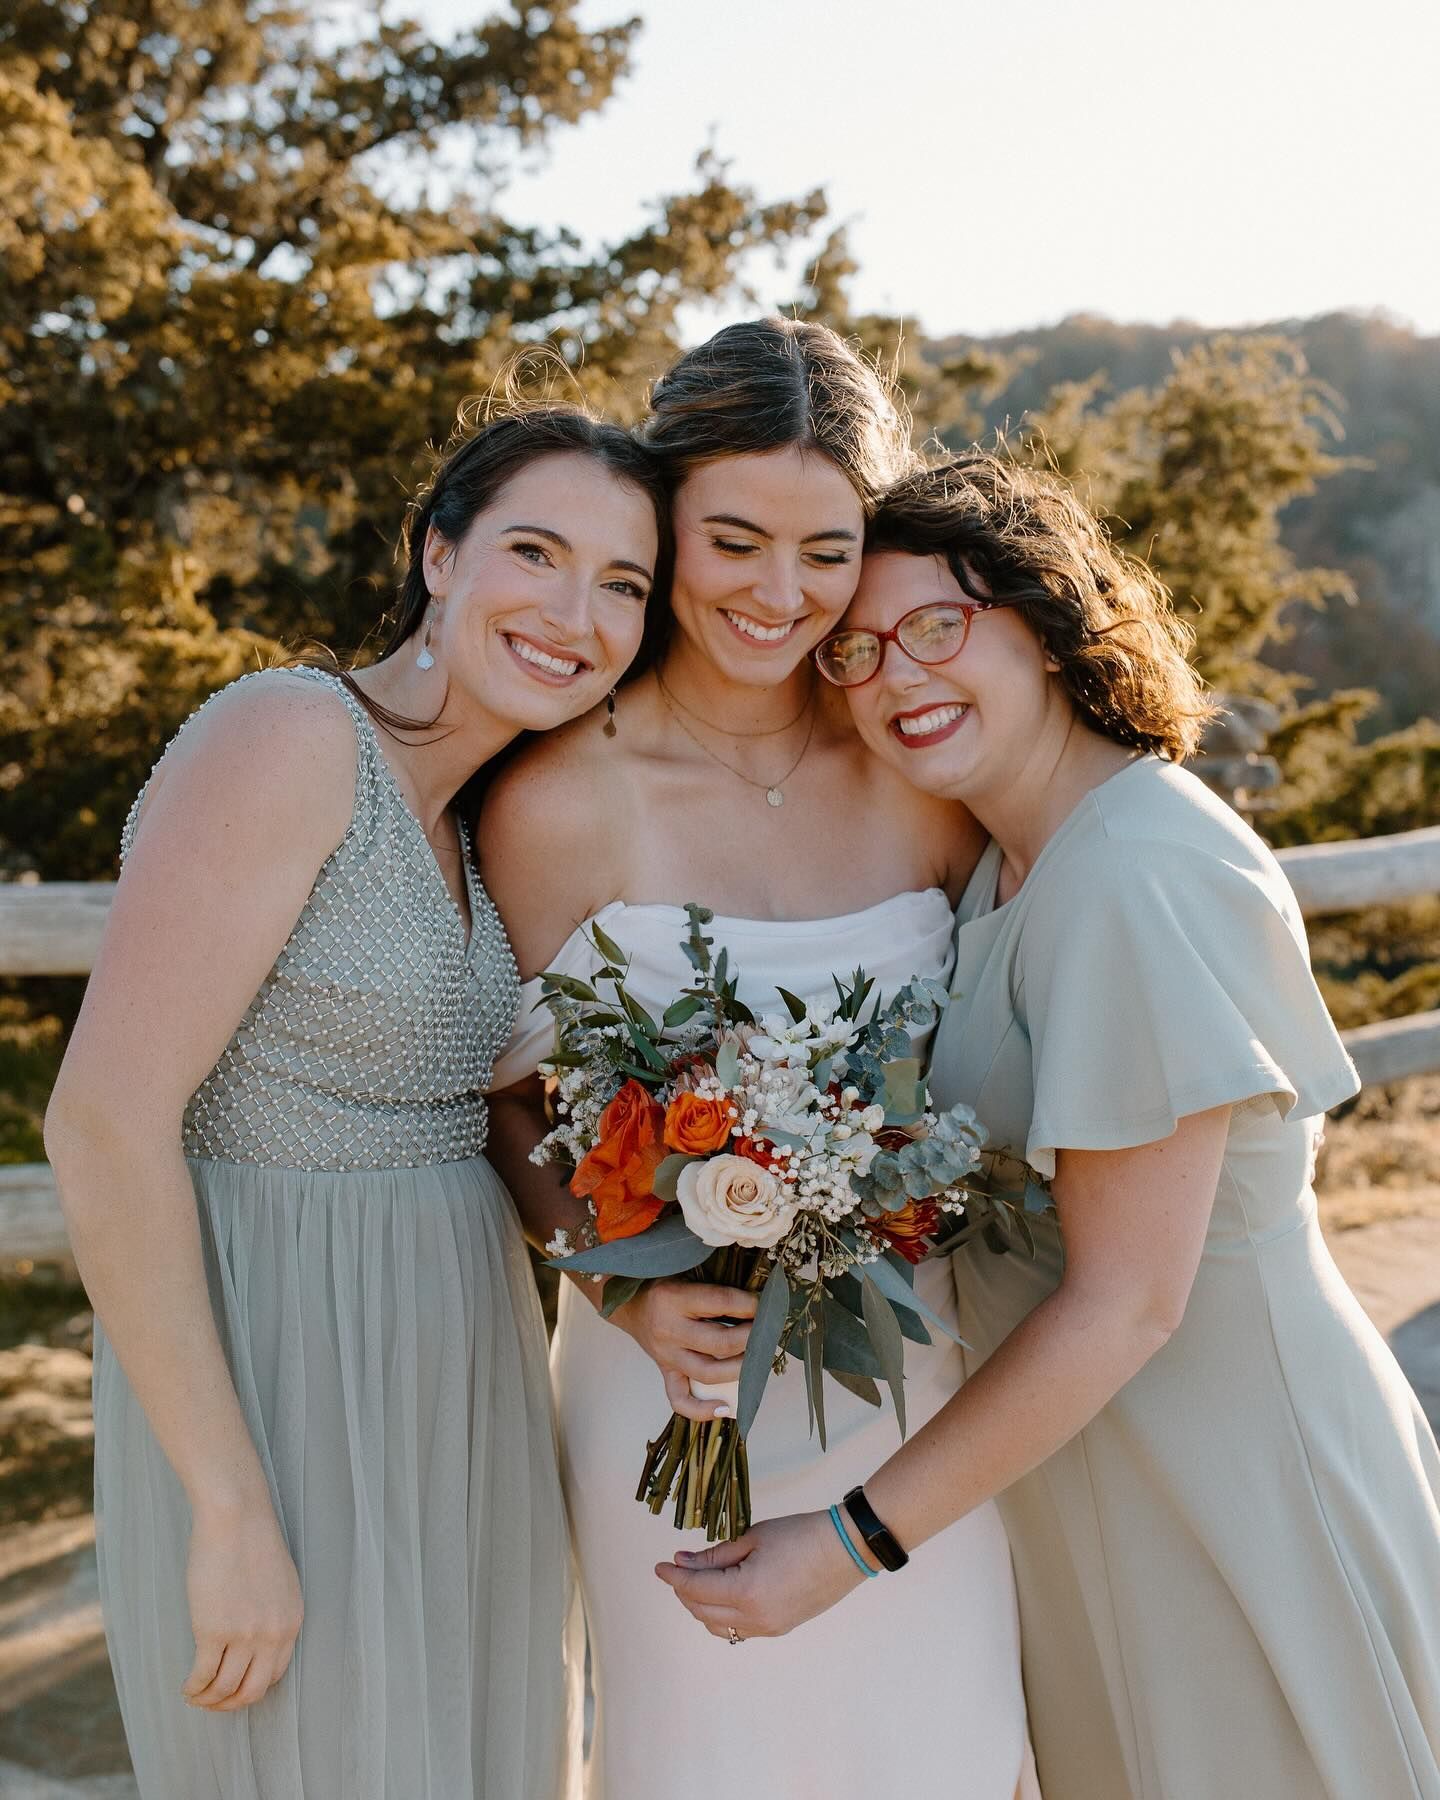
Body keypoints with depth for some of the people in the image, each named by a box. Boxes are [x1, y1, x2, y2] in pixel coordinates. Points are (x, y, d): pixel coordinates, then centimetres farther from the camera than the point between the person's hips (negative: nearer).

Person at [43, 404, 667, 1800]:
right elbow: (102, 1122, -22)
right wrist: (231, 1511, -20)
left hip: (454, 1396, 8)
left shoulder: (457, 817, 9)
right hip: (263, 1394, -8)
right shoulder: (289, 737, -16)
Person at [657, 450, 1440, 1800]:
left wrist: (853, 1541, -18)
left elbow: (1126, 1302, -24)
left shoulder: (1139, 879, -24)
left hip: (1235, 1474, -8)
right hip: (1091, 1455, 8)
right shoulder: (1008, 863, 5)